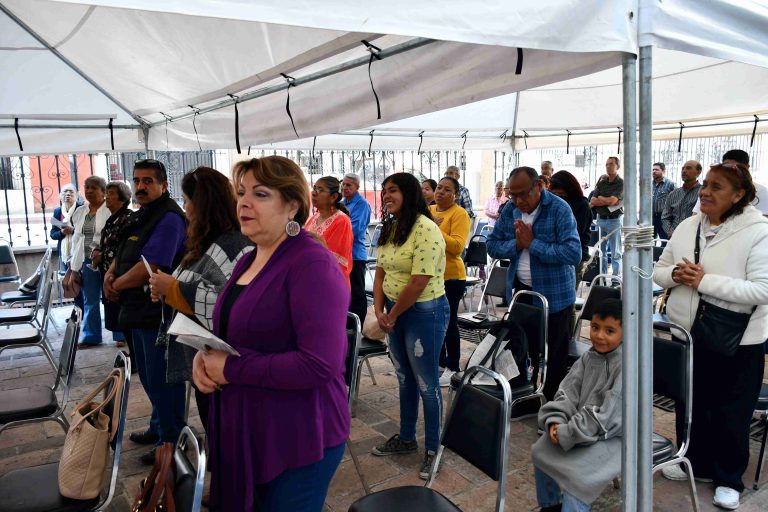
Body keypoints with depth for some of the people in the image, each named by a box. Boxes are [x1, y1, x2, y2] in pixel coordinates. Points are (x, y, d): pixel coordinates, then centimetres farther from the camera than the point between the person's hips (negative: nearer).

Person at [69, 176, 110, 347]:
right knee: (90, 301, 10)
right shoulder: (79, 212, 15)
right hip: (86, 262, 6)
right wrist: (74, 263, 15)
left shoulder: (111, 210, -6)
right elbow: (76, 238, 18)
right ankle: (90, 336, 20)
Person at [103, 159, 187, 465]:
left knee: (161, 379, 0)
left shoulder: (168, 219, -18)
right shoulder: (140, 216, 14)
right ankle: (159, 427, 39)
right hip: (140, 311, 10)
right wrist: (110, 275, 0)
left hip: (159, 311, -10)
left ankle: (171, 440, 15)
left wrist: (117, 285, -9)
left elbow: (149, 269, -25)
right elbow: (123, 254, 21)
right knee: (149, 375, 22)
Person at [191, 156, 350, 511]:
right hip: (244, 432, 9)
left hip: (298, 441, -8)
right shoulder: (249, 260, 9)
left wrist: (231, 369, -22)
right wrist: (204, 355, -4)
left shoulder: (312, 264, -20)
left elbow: (320, 365, -29)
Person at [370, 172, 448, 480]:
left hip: (424, 312, -8)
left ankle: (433, 448, 22)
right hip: (394, 312, 8)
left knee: (426, 383, 4)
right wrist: (379, 311, -5)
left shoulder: (425, 229, -20)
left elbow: (418, 283, -22)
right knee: (404, 378, 20)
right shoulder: (389, 229, 8)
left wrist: (392, 316, -12)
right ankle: (406, 438, 37)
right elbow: (381, 273, 8)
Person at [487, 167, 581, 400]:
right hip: (520, 290, 5)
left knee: (554, 354, 10)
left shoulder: (559, 210, -17)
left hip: (553, 293, -5)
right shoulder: (510, 211, 0)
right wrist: (516, 244, -18)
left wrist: (532, 243, -25)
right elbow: (492, 245, 0)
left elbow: (574, 253, -27)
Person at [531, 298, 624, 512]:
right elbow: (568, 392, 2)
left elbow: (608, 416, -26)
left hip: (612, 436, -8)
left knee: (577, 473, -24)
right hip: (583, 426, 8)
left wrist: (567, 433, -23)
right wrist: (555, 421, -17)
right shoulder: (589, 356, 2)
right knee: (540, 451, 6)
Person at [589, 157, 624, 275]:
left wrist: (599, 199, -2)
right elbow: (592, 201, 1)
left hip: (614, 220, -5)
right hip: (600, 219, 5)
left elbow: (612, 200, -17)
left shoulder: (621, 183, -5)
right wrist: (607, 201, -10)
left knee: (615, 253, 0)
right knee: (601, 251, 10)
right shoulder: (601, 182, 10)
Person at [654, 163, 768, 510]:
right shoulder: (687, 227, 2)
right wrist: (676, 275, -16)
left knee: (731, 413, 11)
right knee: (690, 402, 20)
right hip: (686, 332, 5)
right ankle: (694, 460, 41)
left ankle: (728, 478, 31)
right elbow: (659, 271, 7)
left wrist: (704, 280, -26)